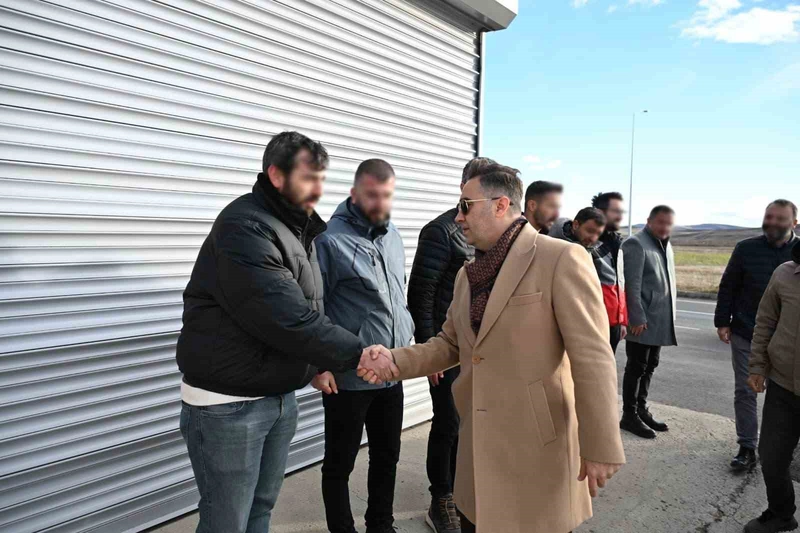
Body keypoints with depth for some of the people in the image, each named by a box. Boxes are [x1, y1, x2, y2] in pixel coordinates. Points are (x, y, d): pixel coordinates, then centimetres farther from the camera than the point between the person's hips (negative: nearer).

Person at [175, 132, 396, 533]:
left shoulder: (299, 227, 10)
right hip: (228, 403, -8)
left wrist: (321, 364, 2)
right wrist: (356, 353, -23)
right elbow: (285, 317, -27)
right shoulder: (243, 226, -19)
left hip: (281, 395, 8)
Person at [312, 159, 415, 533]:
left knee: (387, 456, 20)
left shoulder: (393, 236, 9)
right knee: (340, 463, 10)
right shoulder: (331, 239, -13)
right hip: (348, 376, -7)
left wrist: (407, 338, 14)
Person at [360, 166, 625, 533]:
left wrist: (600, 448, -14)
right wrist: (394, 360, -3)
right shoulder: (467, 275, 10)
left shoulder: (562, 259, -14)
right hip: (478, 445, 7)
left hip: (538, 443, -7)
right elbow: (450, 344, 13)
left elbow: (592, 358, -15)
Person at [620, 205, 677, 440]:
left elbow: (669, 281, 20)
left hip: (660, 319, 8)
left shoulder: (666, 245, 16)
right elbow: (632, 284, -17)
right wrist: (637, 318, -20)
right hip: (642, 319, -8)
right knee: (637, 367, -1)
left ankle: (641, 409, 27)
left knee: (650, 366, 15)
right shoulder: (635, 244, -11)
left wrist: (672, 312, 14)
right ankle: (629, 415, 10)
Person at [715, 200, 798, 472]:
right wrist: (722, 322, -3)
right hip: (746, 336, 0)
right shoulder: (746, 249, -1)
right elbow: (728, 287, 2)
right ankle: (747, 448, 15)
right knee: (745, 392, 5)